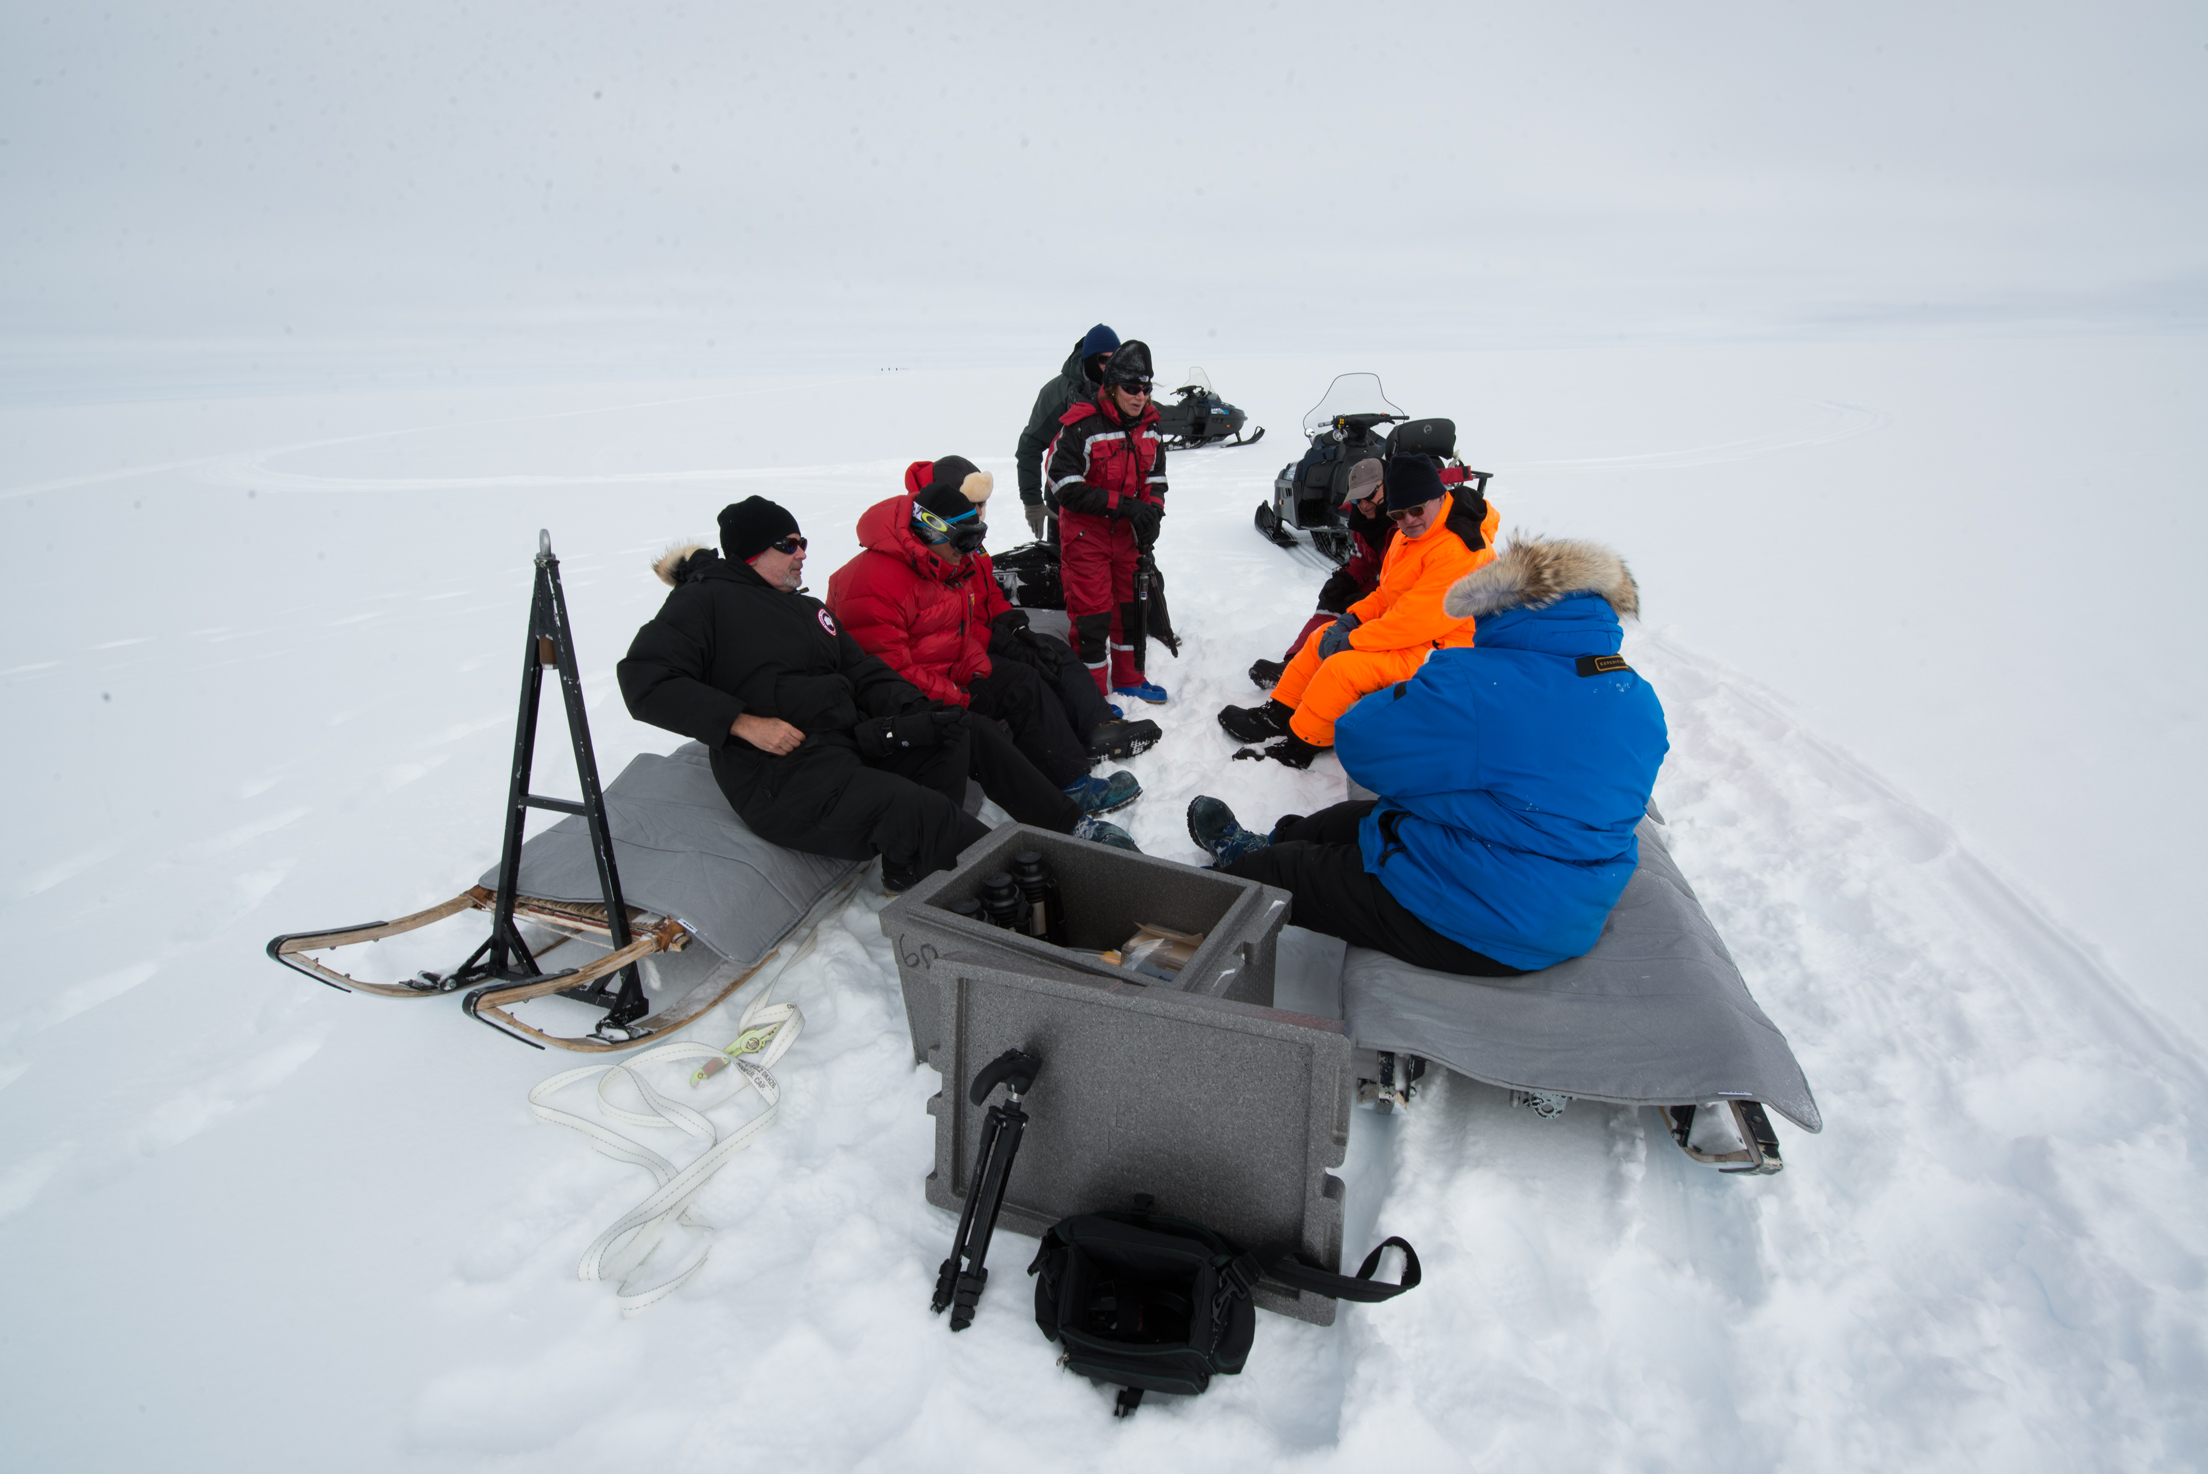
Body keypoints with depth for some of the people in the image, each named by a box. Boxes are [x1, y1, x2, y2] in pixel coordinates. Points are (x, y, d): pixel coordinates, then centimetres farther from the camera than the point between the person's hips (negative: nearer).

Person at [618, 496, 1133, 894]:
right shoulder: (706, 601, -1)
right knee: (920, 810, -29)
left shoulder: (806, 608, 23)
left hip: (851, 741, 8)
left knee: (971, 733, -1)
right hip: (782, 776, -8)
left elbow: (865, 674, 18)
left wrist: (919, 712, -3)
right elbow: (644, 680, -11)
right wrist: (743, 723, -19)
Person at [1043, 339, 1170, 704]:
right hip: (1085, 533, -6)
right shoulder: (1081, 424, -18)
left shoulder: (1149, 424, 3)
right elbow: (1065, 486, -21)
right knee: (1092, 614, -3)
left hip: (1128, 534, 7)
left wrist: (1152, 510, -9)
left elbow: (1156, 475, 13)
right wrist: (1122, 505, -23)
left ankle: (1129, 678, 33)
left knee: (1133, 605, 16)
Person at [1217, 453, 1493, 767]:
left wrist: (1350, 642, -21)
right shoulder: (1410, 535, 6)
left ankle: (1296, 747, -10)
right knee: (1322, 639, 10)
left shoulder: (1459, 550, -26)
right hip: (1408, 632, 11)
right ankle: (1277, 714, 17)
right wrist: (1353, 618, -2)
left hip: (1439, 650, -10)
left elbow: (1416, 619, -29)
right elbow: (1387, 592, 16)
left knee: (1343, 666, -24)